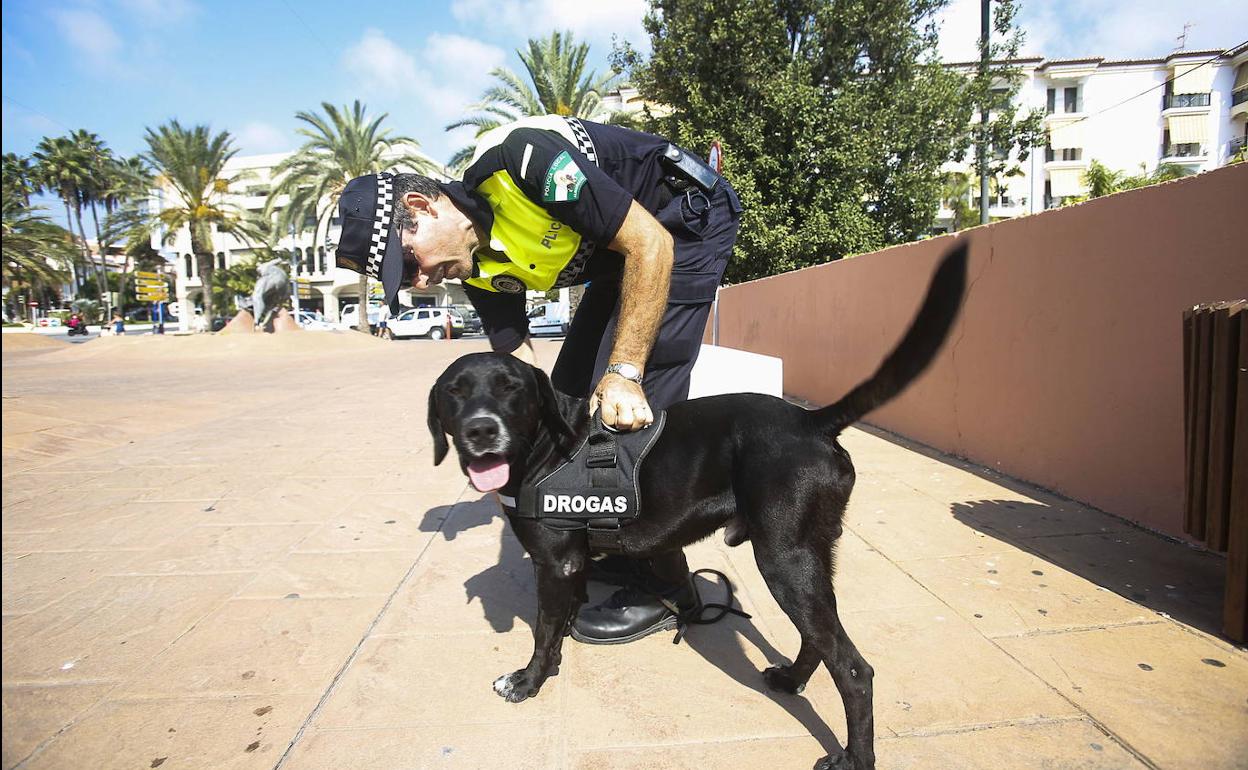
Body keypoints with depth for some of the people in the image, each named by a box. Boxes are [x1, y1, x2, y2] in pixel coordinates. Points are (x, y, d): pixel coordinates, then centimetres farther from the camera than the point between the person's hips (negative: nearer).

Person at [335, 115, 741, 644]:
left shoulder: (523, 158, -29)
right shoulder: (480, 268, -5)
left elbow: (650, 243, -28)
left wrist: (624, 372, -30)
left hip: (688, 226, -8)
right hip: (620, 258, 8)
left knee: (637, 403, -16)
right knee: (571, 389, 6)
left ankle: (663, 585, -1)